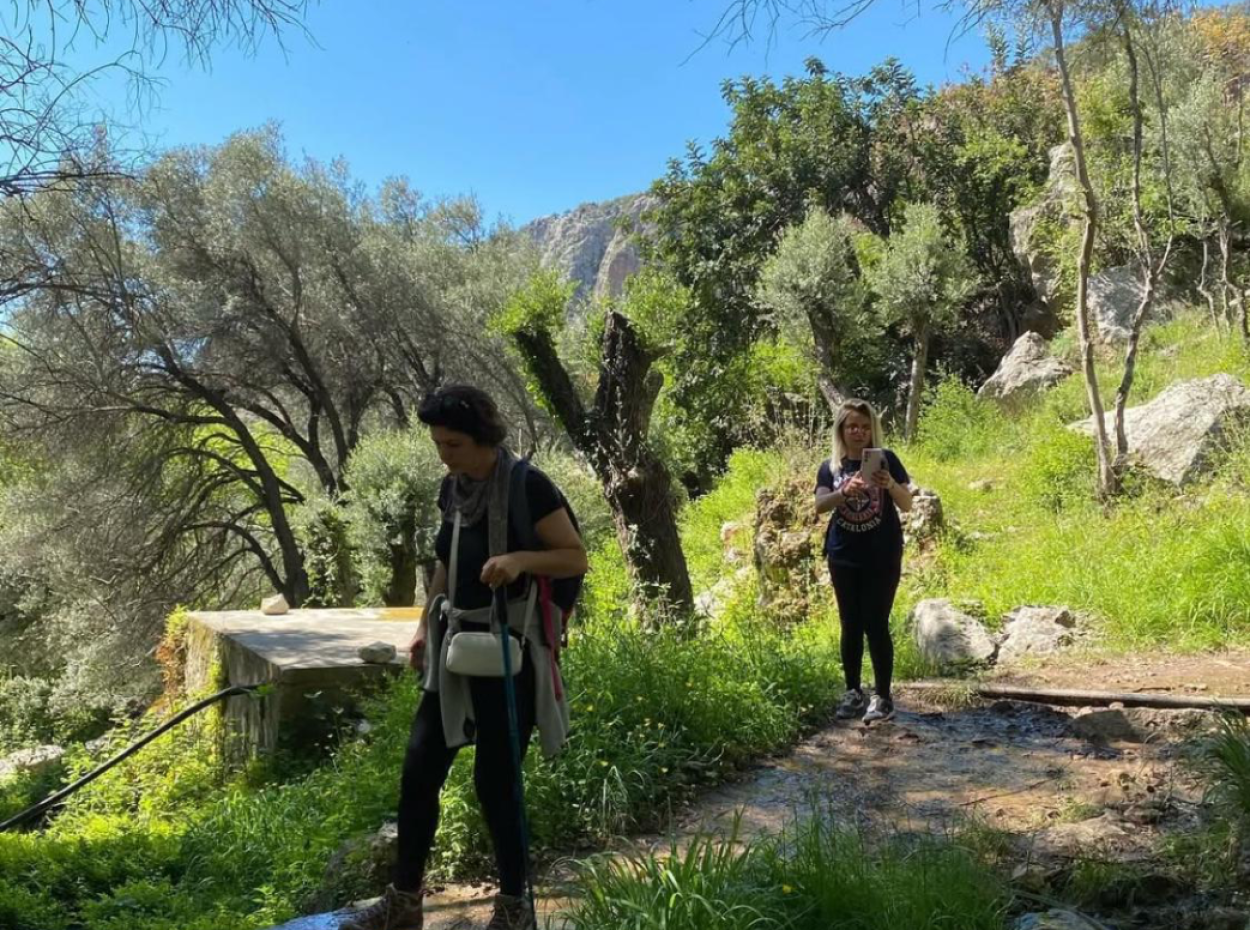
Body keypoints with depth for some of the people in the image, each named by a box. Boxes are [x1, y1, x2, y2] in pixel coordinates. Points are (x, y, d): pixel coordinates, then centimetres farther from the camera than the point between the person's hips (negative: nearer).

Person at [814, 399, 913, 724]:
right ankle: (852, 692, 19)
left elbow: (907, 505, -3)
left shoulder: (886, 459, 0)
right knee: (850, 625, 8)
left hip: (882, 556, -2)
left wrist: (891, 485, -24)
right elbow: (820, 505, -10)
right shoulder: (830, 466, 4)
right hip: (843, 557, 2)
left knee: (876, 624, -4)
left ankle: (883, 696, 4)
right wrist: (846, 491, -29)